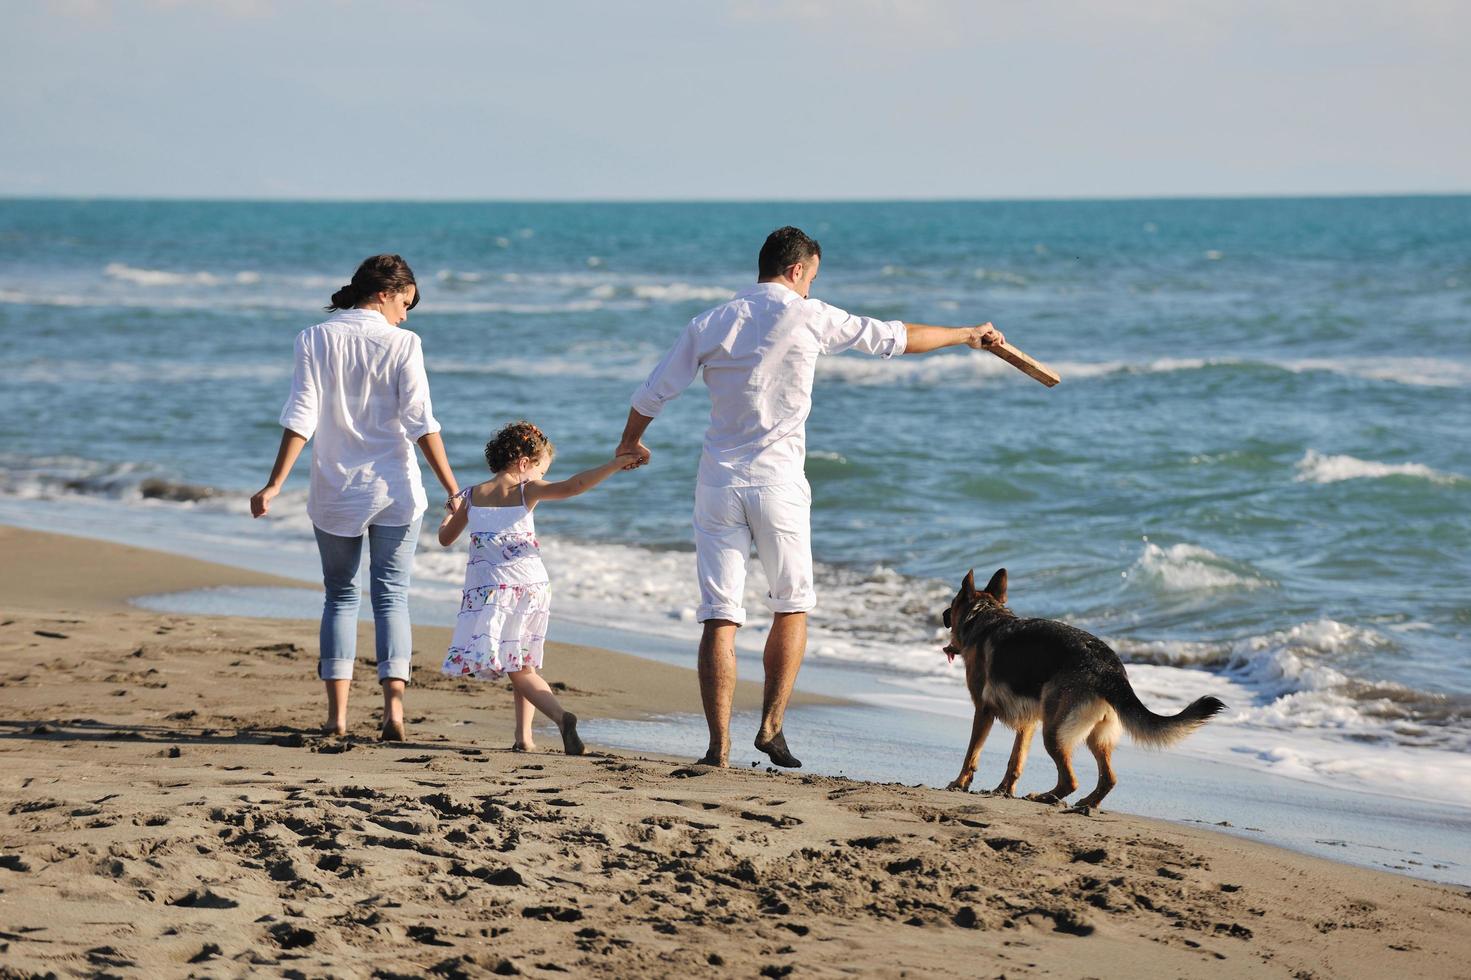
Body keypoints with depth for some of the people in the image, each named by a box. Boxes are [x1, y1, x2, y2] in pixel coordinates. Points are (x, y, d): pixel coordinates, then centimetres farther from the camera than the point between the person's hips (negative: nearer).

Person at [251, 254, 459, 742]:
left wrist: (275, 484, -5)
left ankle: (337, 715, 5)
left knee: (339, 596, 12)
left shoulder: (316, 340, -2)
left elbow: (301, 418, -7)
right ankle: (393, 704, -10)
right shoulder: (402, 344, -6)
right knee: (391, 596, 6)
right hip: (394, 490, -1)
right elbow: (420, 423, -9)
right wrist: (452, 489, -6)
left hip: (335, 491, 1)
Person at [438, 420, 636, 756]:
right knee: (522, 666, 14)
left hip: (491, 588, 0)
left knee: (519, 669, -5)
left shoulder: (472, 496, 8)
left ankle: (560, 716, -27)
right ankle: (523, 736, 5)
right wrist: (614, 464, -16)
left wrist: (448, 515, 42)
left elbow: (446, 537, 20)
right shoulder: (527, 490, 1)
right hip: (531, 586, 0)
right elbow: (571, 486, -15)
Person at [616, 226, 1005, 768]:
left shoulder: (710, 323, 6)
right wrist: (966, 334, 22)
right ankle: (771, 727, 10)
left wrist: (629, 445, 31)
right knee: (792, 607, 16)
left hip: (718, 484, 2)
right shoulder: (809, 316, -2)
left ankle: (718, 746, -6)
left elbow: (652, 394, 11)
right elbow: (895, 337, 7)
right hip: (778, 486, -2)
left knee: (720, 617, 0)